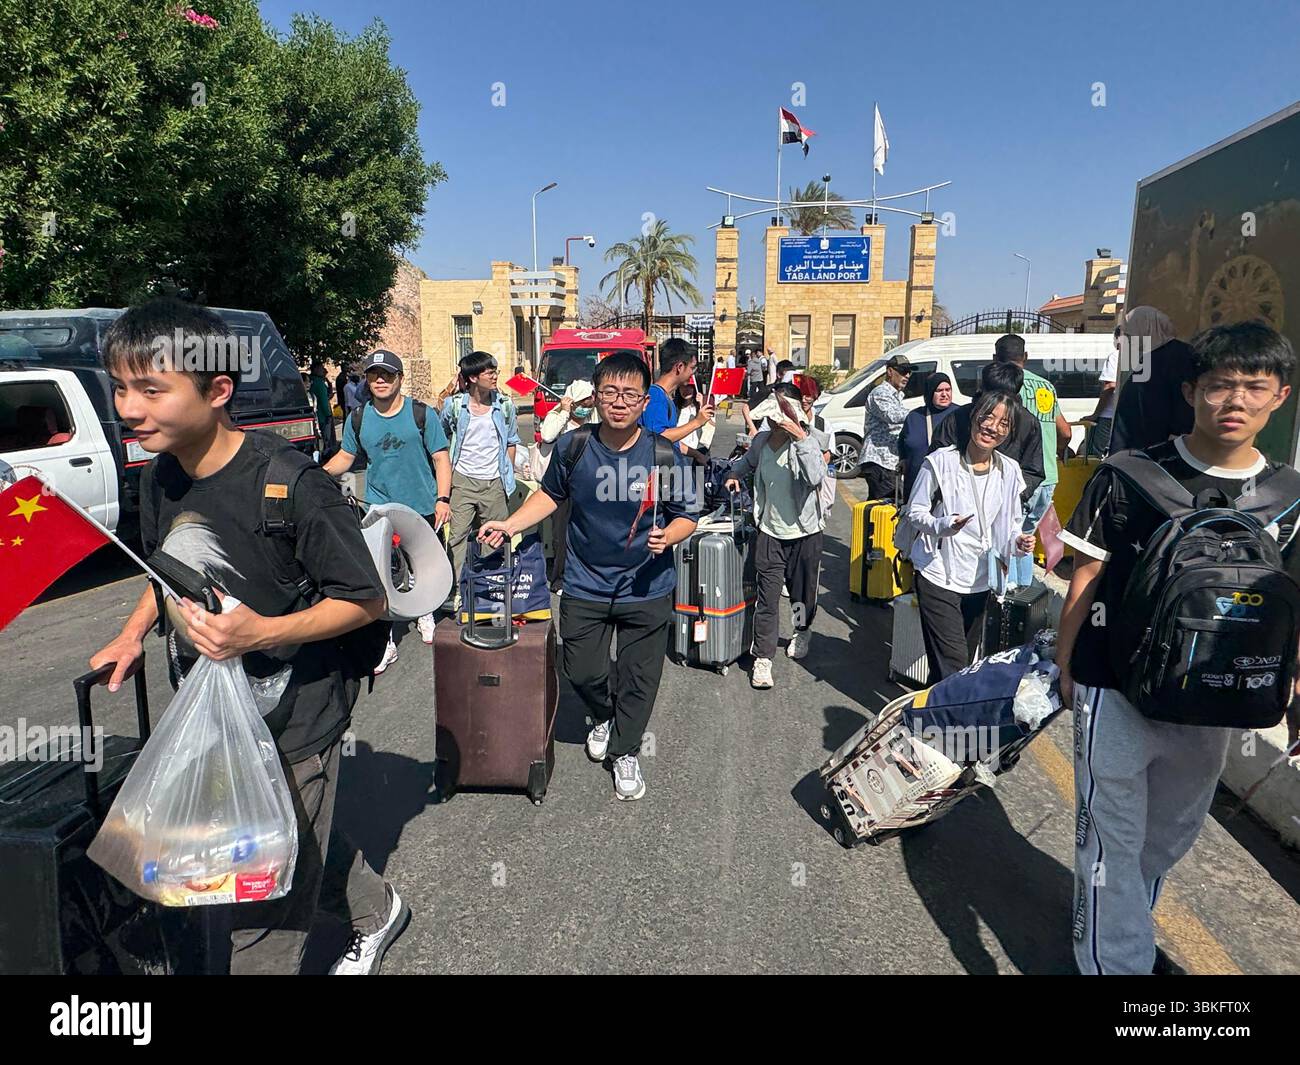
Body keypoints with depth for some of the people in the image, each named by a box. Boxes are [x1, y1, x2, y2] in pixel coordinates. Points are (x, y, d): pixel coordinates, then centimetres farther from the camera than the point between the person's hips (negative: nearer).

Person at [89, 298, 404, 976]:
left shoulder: (290, 485, -26)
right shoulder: (160, 475, -2)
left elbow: (366, 600, -20)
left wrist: (262, 631, -33)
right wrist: (133, 634, 1)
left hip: (293, 723, -7)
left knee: (262, 917, 7)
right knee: (303, 842, 27)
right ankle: (377, 912, 53)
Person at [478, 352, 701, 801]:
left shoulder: (663, 455, -13)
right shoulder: (573, 448, -7)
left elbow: (687, 515, -4)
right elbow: (550, 494, 11)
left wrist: (667, 536, -25)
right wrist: (511, 524, -1)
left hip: (647, 588, -1)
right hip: (585, 584, 2)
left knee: (638, 677, 10)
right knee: (581, 671, 13)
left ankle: (624, 751, 35)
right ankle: (603, 718, 47)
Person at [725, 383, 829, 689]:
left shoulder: (808, 442, -14)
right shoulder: (761, 440, 1)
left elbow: (815, 477, -34)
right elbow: (748, 460, 26)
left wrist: (800, 438, -34)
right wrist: (735, 474, 8)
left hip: (804, 533, -2)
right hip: (770, 532, 3)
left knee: (803, 593, 16)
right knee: (767, 598, -1)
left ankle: (802, 632, 47)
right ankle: (762, 658, 8)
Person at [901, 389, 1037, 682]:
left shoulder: (1009, 470, 3)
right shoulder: (940, 462, -11)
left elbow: (1010, 524, 13)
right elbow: (914, 512, -6)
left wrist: (1017, 542, -10)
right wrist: (944, 525, -25)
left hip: (980, 580, 6)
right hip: (939, 577, -6)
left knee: (967, 659, 17)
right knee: (952, 665, -13)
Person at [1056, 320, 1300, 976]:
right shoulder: (1131, 476, -11)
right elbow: (1087, 575, -5)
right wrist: (1064, 666, -3)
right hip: (1116, 693, -4)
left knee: (1171, 835, 24)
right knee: (1112, 839, 5)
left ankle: (1129, 931, 48)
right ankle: (1116, 959, 24)